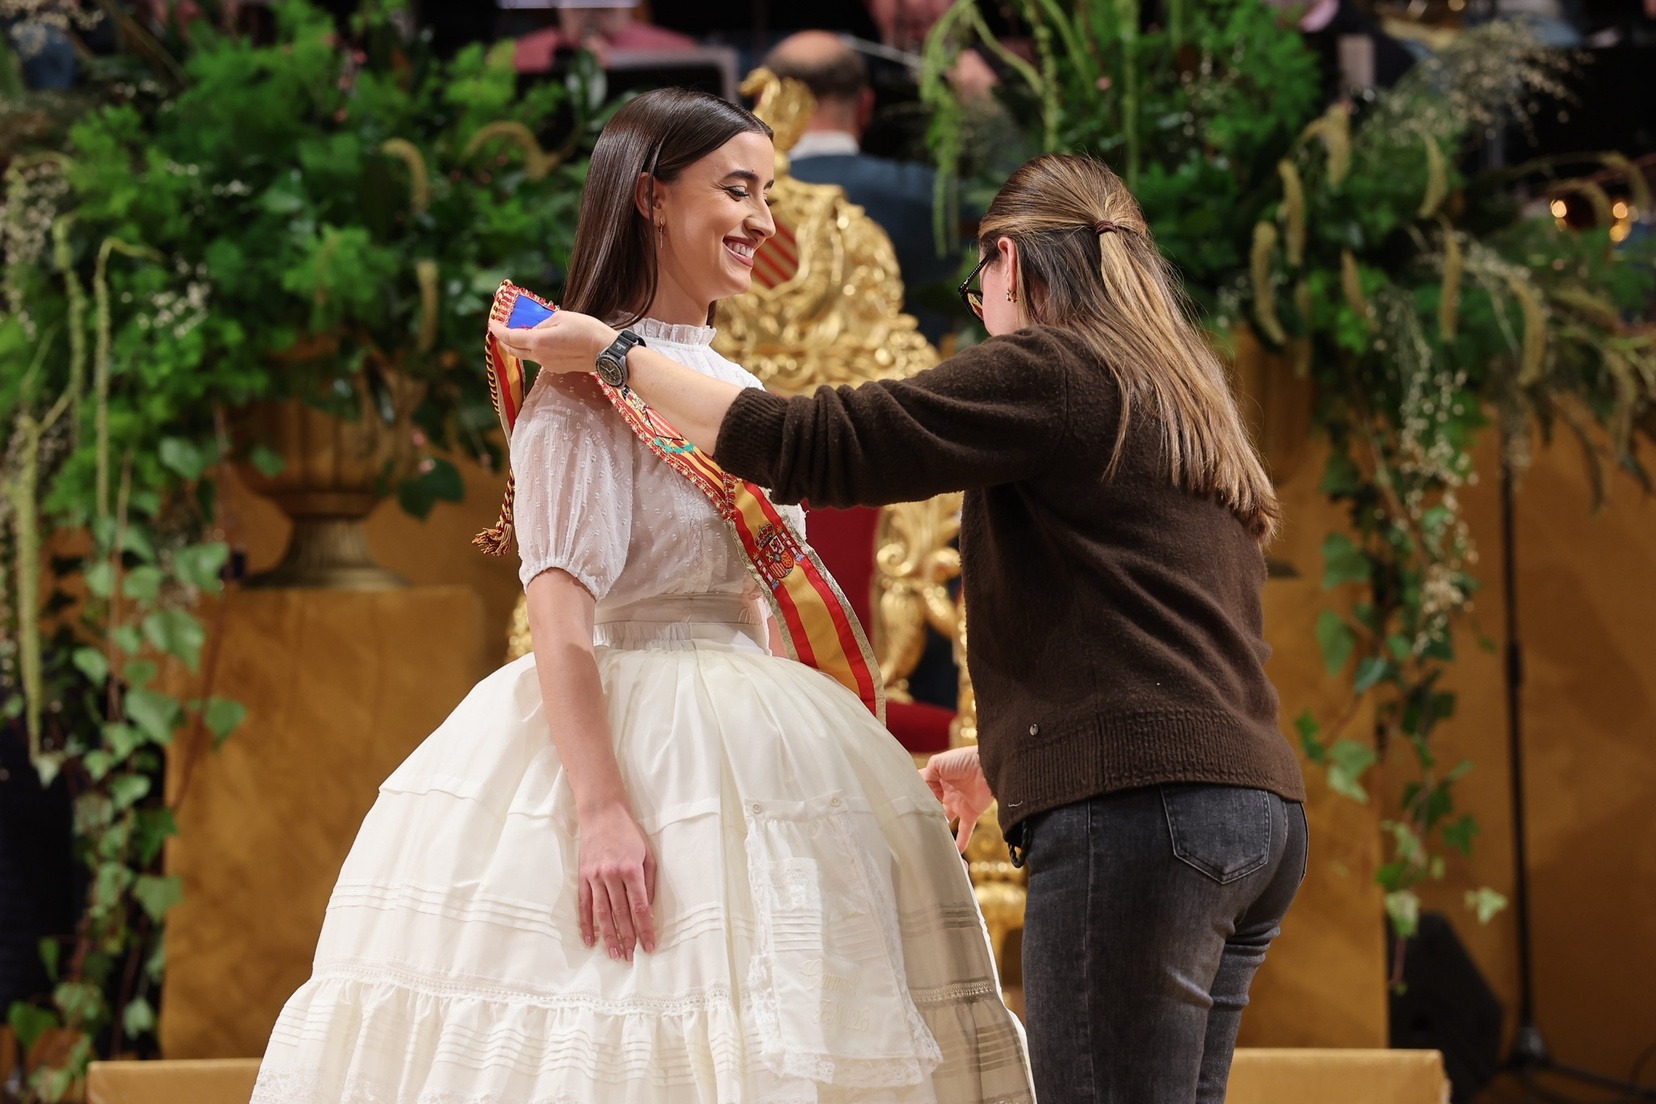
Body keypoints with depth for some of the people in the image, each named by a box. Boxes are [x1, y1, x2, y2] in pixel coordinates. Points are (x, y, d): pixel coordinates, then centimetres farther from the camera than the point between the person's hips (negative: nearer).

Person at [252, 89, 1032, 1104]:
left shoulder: (733, 387, 16)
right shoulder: (591, 375, -8)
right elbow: (561, 607, -17)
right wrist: (601, 810, -26)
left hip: (748, 745, 8)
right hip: (630, 740, -8)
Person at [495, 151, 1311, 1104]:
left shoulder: (1052, 372, -3)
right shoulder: (1186, 400, 24)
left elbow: (814, 446, -7)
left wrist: (614, 354, 2)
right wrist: (1007, 757, 41)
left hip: (1136, 809, -9)